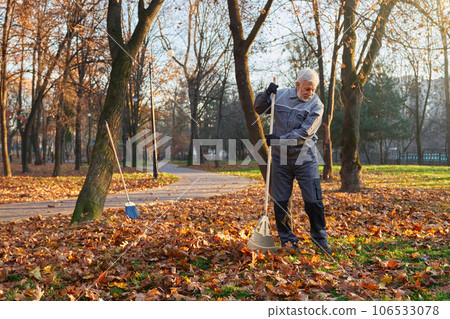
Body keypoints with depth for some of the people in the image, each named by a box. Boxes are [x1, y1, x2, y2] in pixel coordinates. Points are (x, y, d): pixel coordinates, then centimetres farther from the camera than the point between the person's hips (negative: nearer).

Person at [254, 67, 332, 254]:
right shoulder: (280, 96, 4)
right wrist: (266, 94, -5)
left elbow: (304, 134, -15)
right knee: (280, 201, 6)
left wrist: (279, 139, -20)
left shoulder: (316, 104, -6)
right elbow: (259, 109, 15)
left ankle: (320, 238, 19)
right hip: (280, 157, 2)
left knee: (313, 201, 0)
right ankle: (286, 239, 20)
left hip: (305, 159, -2)